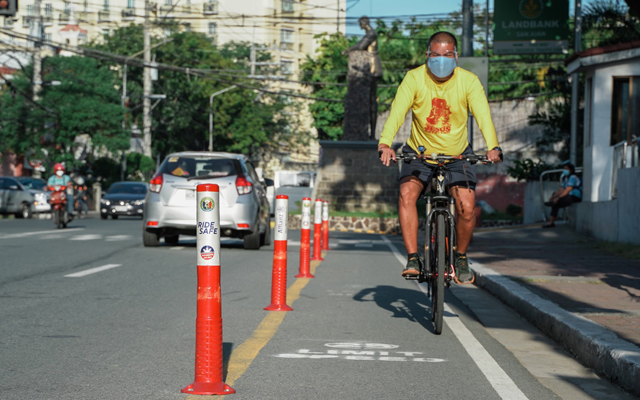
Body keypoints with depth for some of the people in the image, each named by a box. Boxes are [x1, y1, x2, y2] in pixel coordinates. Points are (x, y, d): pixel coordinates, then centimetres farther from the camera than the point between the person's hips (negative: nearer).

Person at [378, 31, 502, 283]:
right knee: (407, 193, -26)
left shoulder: (469, 81, -12)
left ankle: (461, 257, 8)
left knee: (467, 206, -19)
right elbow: (398, 111, -26)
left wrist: (493, 147, -44)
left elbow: (483, 115, -25)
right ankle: (413, 259, -19)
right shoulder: (414, 78, -13)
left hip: (457, 154, 0)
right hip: (420, 152, 0)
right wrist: (385, 144, -44)